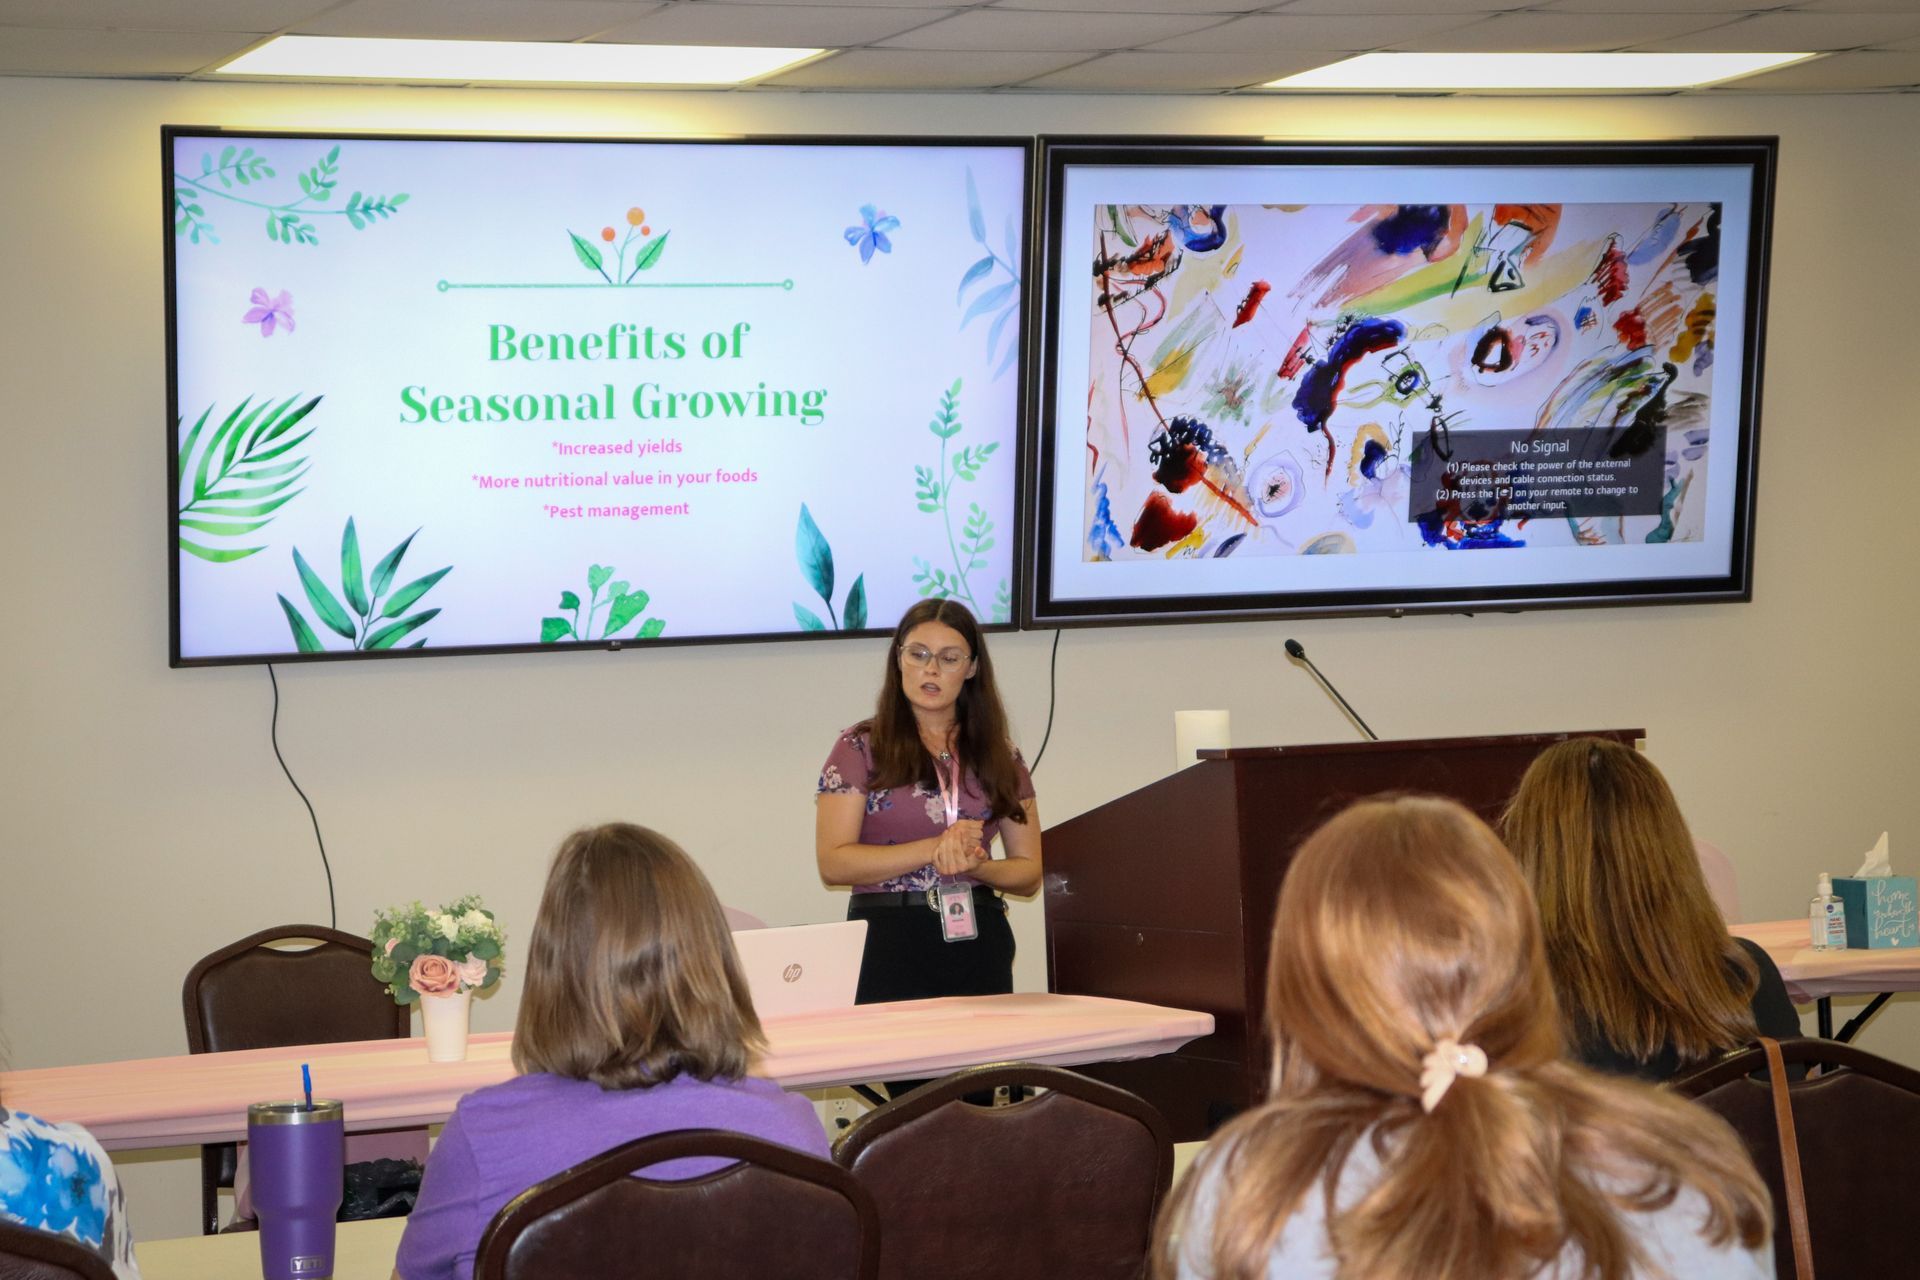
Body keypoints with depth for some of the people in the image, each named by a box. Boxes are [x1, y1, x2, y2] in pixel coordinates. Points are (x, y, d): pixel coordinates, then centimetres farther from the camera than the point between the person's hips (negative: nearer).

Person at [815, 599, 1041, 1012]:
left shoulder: (1001, 758, 11)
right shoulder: (860, 749, 2)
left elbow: (1029, 871, 9)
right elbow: (833, 863, -8)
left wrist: (974, 865, -12)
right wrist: (935, 849, -15)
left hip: (978, 945, 3)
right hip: (888, 944, -3)